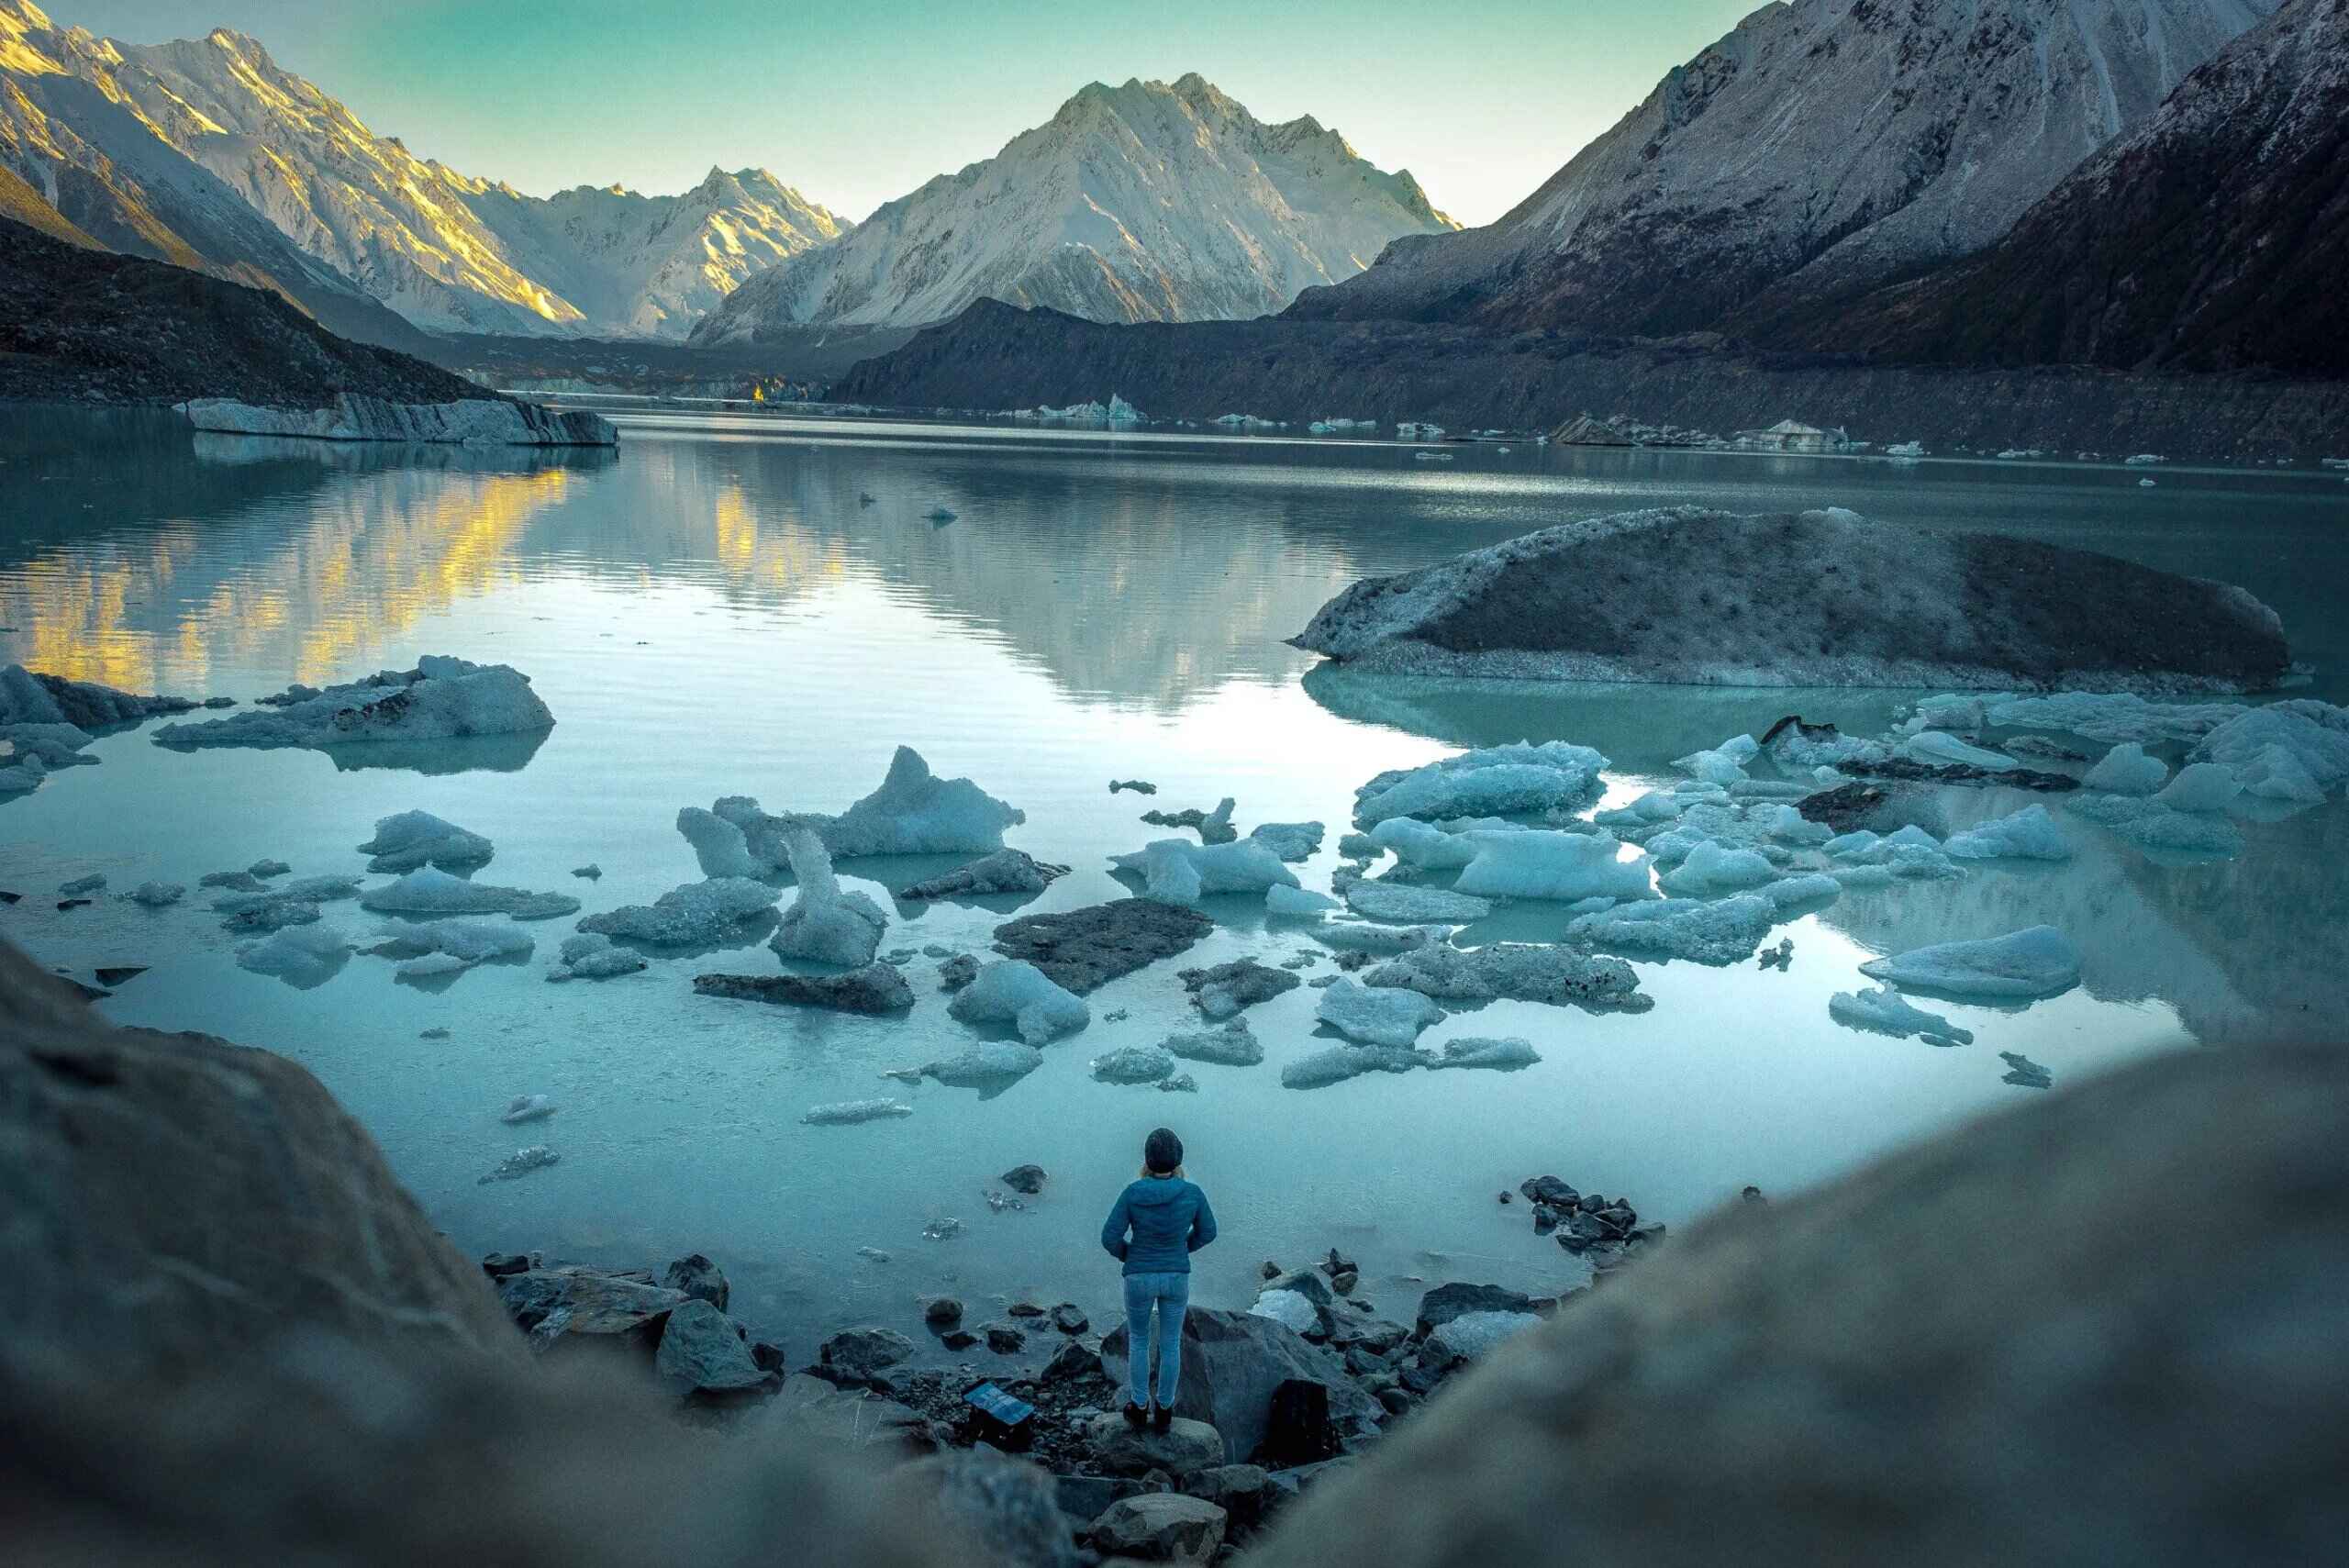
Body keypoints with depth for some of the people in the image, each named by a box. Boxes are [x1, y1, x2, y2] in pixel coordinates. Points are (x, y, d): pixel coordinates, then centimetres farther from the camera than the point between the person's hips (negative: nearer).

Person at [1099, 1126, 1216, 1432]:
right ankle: (1164, 1411, 37)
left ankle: (1139, 1407, 38)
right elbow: (1207, 1232, -3)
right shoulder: (1193, 1193, -20)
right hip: (1176, 1277, 1)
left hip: (1140, 1278, -1)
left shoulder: (1133, 1192, -23)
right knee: (1170, 1344, 23)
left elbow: (1110, 1238, -17)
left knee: (1138, 1339, 25)